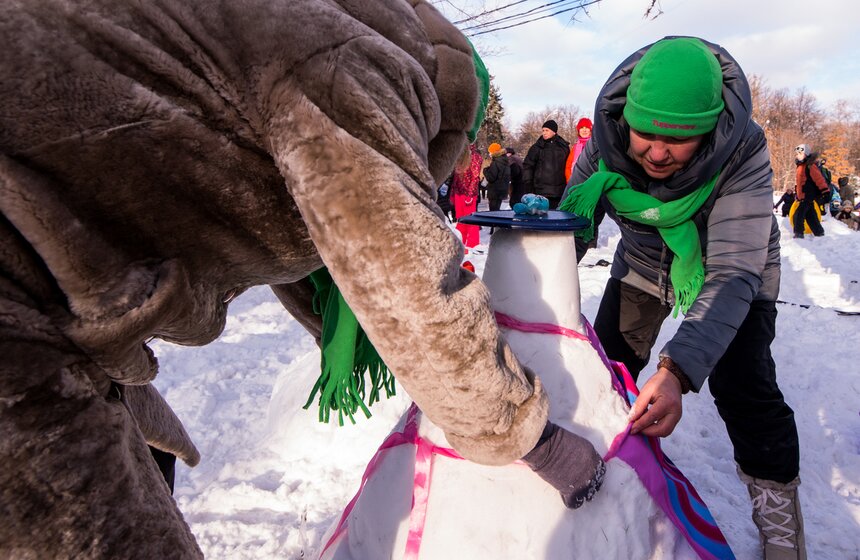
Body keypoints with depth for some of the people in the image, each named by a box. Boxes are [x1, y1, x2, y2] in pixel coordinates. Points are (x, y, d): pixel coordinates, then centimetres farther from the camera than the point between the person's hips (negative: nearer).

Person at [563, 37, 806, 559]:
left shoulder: (744, 151, -37)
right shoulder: (606, 142, -28)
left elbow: (734, 274, -43)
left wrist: (677, 370, -57)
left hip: (734, 265, -3)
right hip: (644, 262, 3)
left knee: (743, 388, -13)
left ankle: (778, 503, 14)